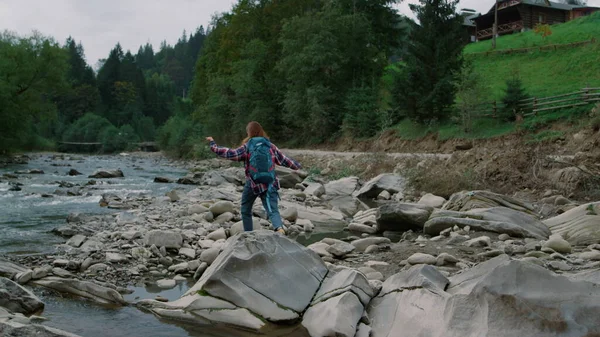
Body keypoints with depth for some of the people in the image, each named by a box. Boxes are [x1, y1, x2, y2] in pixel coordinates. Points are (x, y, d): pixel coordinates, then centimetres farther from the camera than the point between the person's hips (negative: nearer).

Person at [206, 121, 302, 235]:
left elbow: (229, 154, -1)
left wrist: (213, 144, 10)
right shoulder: (270, 146, 5)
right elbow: (284, 160, 13)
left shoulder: (246, 148, -3)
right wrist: (297, 165, 30)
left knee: (246, 211, 20)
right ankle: (279, 228, -35)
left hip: (252, 184, -1)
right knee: (272, 210, -7)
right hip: (270, 184, 2)